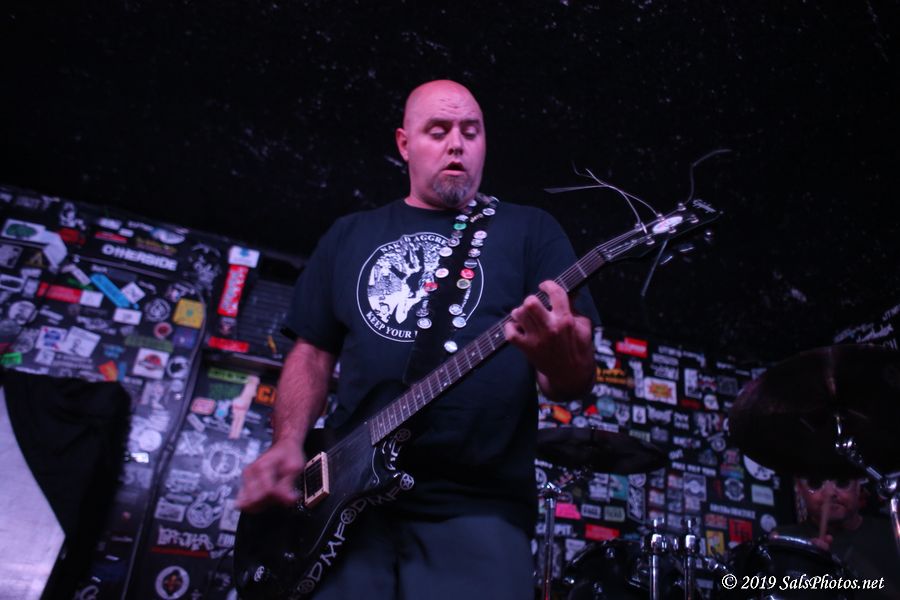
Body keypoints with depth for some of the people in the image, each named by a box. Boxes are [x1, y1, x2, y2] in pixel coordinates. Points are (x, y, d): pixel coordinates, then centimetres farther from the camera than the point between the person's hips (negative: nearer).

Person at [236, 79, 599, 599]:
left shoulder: (531, 231, 7)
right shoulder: (351, 235, 16)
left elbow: (576, 380, -1)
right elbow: (313, 351, 17)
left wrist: (559, 351, -25)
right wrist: (288, 443, 0)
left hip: (479, 510, -2)